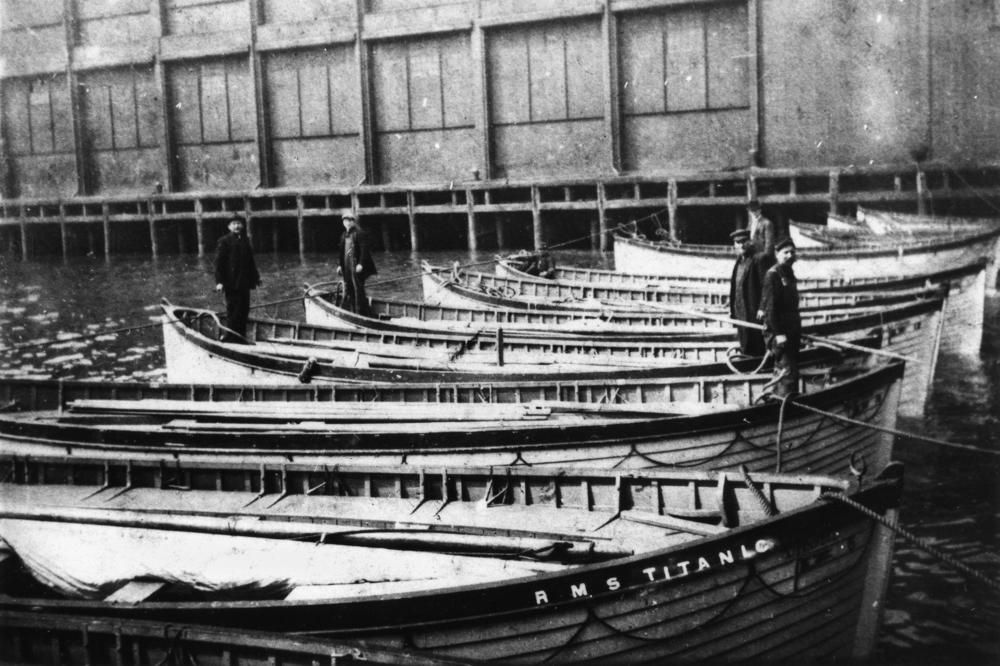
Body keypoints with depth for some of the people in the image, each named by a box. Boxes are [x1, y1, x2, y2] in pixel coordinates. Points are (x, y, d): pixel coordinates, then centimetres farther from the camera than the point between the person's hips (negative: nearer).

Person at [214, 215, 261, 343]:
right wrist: (219, 281, -14)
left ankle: (240, 337, 16)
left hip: (244, 283, 7)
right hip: (231, 283, -7)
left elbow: (250, 262, 23)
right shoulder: (224, 241, -3)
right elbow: (218, 263, -7)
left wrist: (255, 277, 19)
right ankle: (229, 337, 1)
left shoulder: (245, 241, 16)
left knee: (244, 310, 8)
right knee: (233, 310, -7)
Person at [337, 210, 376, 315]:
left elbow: (364, 249, -13)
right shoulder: (344, 235, 16)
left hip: (356, 266, -8)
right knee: (348, 290, 9)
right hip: (346, 267, 8)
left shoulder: (359, 233, -7)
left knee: (358, 290, -6)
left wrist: (360, 264, -20)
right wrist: (340, 265, 14)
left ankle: (361, 312, -1)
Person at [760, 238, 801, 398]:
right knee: (787, 371, -12)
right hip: (778, 332, -9)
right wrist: (778, 333, -21)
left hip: (791, 331, 9)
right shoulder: (772, 275, -12)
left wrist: (797, 332, 20)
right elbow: (770, 306, -17)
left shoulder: (789, 274, 15)